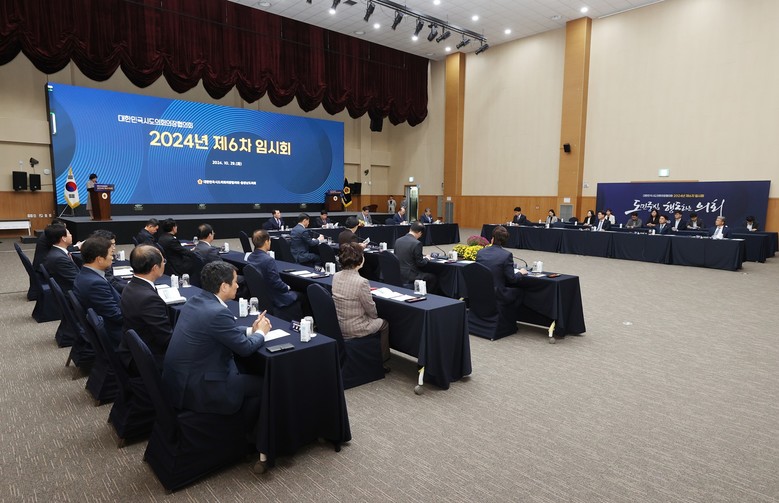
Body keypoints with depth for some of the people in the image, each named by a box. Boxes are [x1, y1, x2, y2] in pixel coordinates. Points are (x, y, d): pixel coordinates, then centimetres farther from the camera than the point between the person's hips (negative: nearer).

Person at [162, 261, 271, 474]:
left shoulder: (195, 301, 3)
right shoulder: (217, 312, -26)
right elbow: (245, 347, -16)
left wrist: (250, 329, 10)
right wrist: (261, 333, 3)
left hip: (178, 379, 10)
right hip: (194, 390, -9)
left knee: (242, 372, 20)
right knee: (260, 385, 2)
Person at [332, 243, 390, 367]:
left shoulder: (336, 276, -5)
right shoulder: (361, 282, -27)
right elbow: (371, 310, -13)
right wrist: (375, 315, 7)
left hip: (338, 325, 7)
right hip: (353, 331, -7)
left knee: (374, 319, 31)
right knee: (384, 324, 21)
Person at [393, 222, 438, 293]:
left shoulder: (397, 240, 3)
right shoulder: (417, 243, -17)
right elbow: (420, 263, -14)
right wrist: (426, 259, 8)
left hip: (397, 274, 8)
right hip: (409, 276, -7)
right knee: (434, 278, 13)